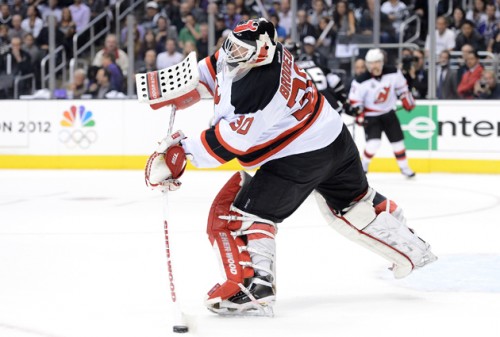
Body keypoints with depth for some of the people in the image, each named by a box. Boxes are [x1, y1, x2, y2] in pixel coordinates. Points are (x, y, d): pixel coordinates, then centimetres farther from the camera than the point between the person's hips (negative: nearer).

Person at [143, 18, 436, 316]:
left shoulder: (255, 89, -32)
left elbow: (230, 143, -27)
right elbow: (212, 68, 15)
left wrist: (182, 149, -22)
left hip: (301, 157, -10)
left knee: (245, 212, -8)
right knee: (353, 201, 27)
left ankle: (254, 290, -15)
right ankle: (411, 248, 41)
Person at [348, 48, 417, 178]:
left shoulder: (394, 73, -13)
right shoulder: (361, 81, -22)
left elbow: (401, 87, 5)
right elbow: (354, 99, -15)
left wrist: (407, 101, 7)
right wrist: (359, 115, -21)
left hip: (388, 112, 4)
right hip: (371, 115, -4)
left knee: (397, 140, 7)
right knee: (374, 143, -19)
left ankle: (404, 167, 25)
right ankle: (363, 166, 6)